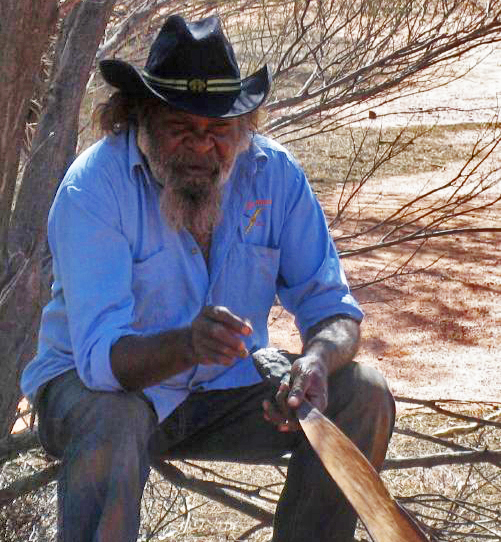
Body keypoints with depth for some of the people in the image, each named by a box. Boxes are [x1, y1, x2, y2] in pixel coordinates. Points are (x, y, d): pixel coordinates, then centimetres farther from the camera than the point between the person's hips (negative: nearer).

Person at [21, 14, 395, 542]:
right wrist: (188, 345, -53)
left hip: (225, 390, 4)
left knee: (363, 395, -15)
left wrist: (317, 360, -33)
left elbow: (331, 306, -8)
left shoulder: (273, 173, -10)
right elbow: (101, 355, -31)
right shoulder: (93, 185, -23)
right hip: (95, 382, -4)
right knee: (108, 424, -37)